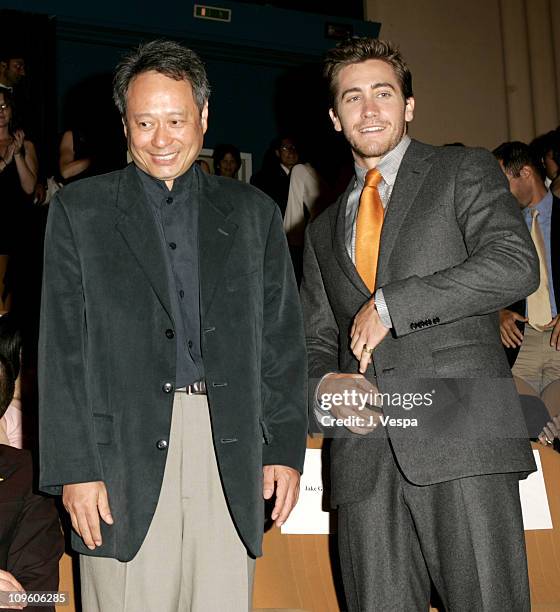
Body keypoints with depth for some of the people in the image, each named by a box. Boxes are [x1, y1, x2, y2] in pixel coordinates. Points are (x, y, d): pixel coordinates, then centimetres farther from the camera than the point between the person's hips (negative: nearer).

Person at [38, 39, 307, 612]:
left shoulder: (252, 212, 14)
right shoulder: (79, 210, 8)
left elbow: (281, 339, 12)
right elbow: (61, 348, 2)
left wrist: (285, 447, 5)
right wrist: (74, 468, -5)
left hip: (230, 456, 2)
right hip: (126, 453, -1)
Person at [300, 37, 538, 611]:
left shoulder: (464, 171, 10)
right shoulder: (323, 230, 24)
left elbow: (515, 264, -8)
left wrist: (391, 305, -9)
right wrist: (326, 385, 1)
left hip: (459, 433, -4)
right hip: (365, 451, 4)